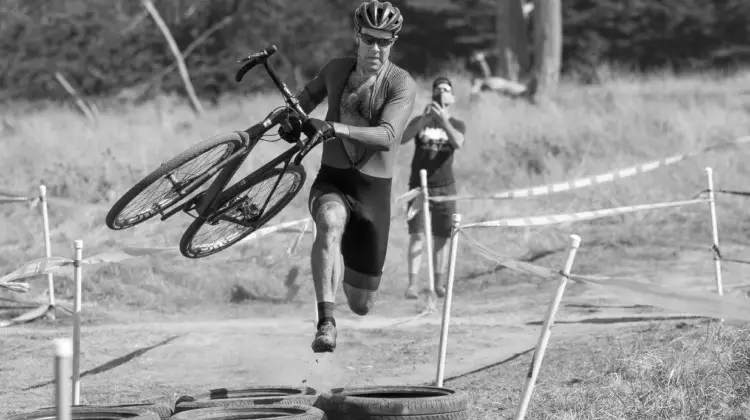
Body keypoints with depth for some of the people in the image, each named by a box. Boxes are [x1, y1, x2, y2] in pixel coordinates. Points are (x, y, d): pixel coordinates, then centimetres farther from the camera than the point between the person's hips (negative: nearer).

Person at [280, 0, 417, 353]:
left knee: (361, 305, 6)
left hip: (374, 188, -1)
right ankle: (326, 324, -44)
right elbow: (309, 94, 24)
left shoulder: (402, 84, -11)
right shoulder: (336, 70, 0)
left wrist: (336, 128, -40)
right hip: (332, 180, 1)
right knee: (330, 222, -40)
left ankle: (341, 264, 45)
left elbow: (387, 136, -28)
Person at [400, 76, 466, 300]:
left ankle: (439, 283, 13)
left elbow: (458, 143, -17)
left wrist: (443, 120, -30)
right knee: (417, 234, -12)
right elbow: (402, 138, -14)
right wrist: (424, 120, -27)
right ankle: (412, 284, -18)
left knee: (441, 237, 4)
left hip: (445, 187, 1)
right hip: (419, 186, -1)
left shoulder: (457, 125, 6)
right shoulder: (420, 121, 5)